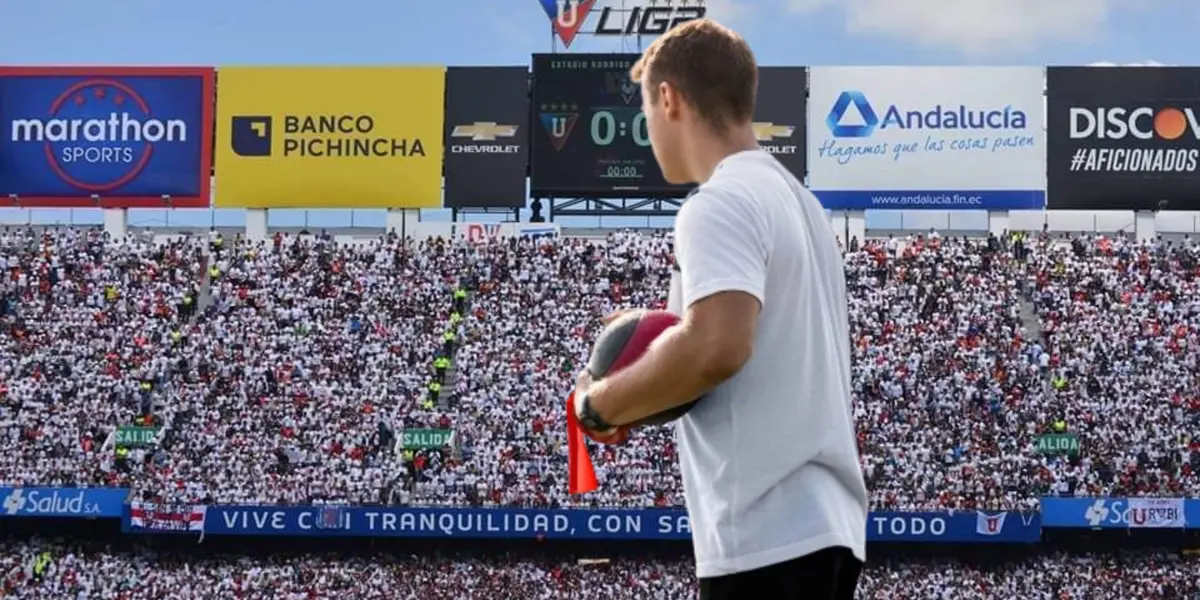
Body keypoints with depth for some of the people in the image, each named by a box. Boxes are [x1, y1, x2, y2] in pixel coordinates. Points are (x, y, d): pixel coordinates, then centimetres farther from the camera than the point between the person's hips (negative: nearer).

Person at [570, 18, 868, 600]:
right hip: (821, 524, 10)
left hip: (766, 537, -10)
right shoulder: (796, 198, 19)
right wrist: (657, 396, 16)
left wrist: (601, 403, -10)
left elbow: (716, 346, -26)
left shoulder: (721, 204, -11)